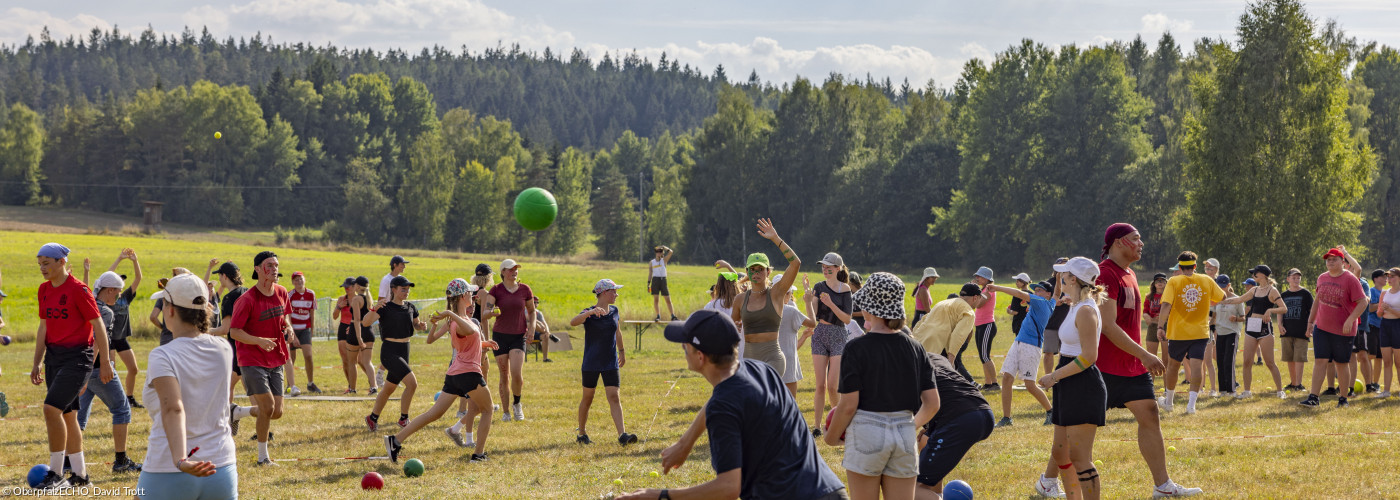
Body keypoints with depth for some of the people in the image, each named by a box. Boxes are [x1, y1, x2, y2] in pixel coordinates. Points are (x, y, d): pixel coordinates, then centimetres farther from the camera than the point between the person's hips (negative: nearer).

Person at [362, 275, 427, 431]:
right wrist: (374, 308, -40)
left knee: (389, 389, 17)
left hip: (404, 353, 7)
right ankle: (403, 419, -6)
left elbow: (416, 325, 23)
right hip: (389, 352, -7)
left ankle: (372, 418, 35)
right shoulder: (386, 307, -12)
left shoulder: (411, 308, 8)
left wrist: (422, 325, -1)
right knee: (412, 383, -20)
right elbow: (365, 323, -23)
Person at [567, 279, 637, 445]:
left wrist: (622, 351, 31)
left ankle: (622, 435, -16)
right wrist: (591, 312, -48)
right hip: (591, 364, -3)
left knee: (614, 397, -8)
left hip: (611, 363, 3)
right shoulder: (589, 313, -11)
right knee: (587, 398, 8)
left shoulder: (614, 312, 5)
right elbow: (573, 322, -32)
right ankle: (582, 434, 24)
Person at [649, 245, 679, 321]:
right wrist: (648, 284, 3)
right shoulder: (652, 262, 9)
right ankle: (658, 316, 1)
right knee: (656, 299, -3)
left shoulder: (664, 260, 8)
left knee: (668, 300, -1)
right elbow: (650, 273, 9)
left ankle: (673, 316, -1)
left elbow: (671, 252, -5)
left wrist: (663, 247, -3)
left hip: (663, 280, 0)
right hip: (655, 280, 0)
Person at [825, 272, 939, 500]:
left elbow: (848, 405, -11)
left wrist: (832, 437, 6)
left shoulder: (856, 348, -10)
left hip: (866, 432, -4)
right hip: (905, 434, 4)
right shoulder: (915, 348, 4)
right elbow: (932, 404, 3)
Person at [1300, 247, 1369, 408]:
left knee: (1342, 363, 5)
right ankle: (1313, 397, -7)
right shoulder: (1322, 278, 9)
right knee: (1320, 361, -4)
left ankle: (1343, 398, 18)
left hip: (1343, 330, -4)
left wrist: (1350, 320, -23)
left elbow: (1363, 302, -12)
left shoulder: (1350, 279, -9)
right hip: (1321, 328, 4)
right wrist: (1310, 321, 21)